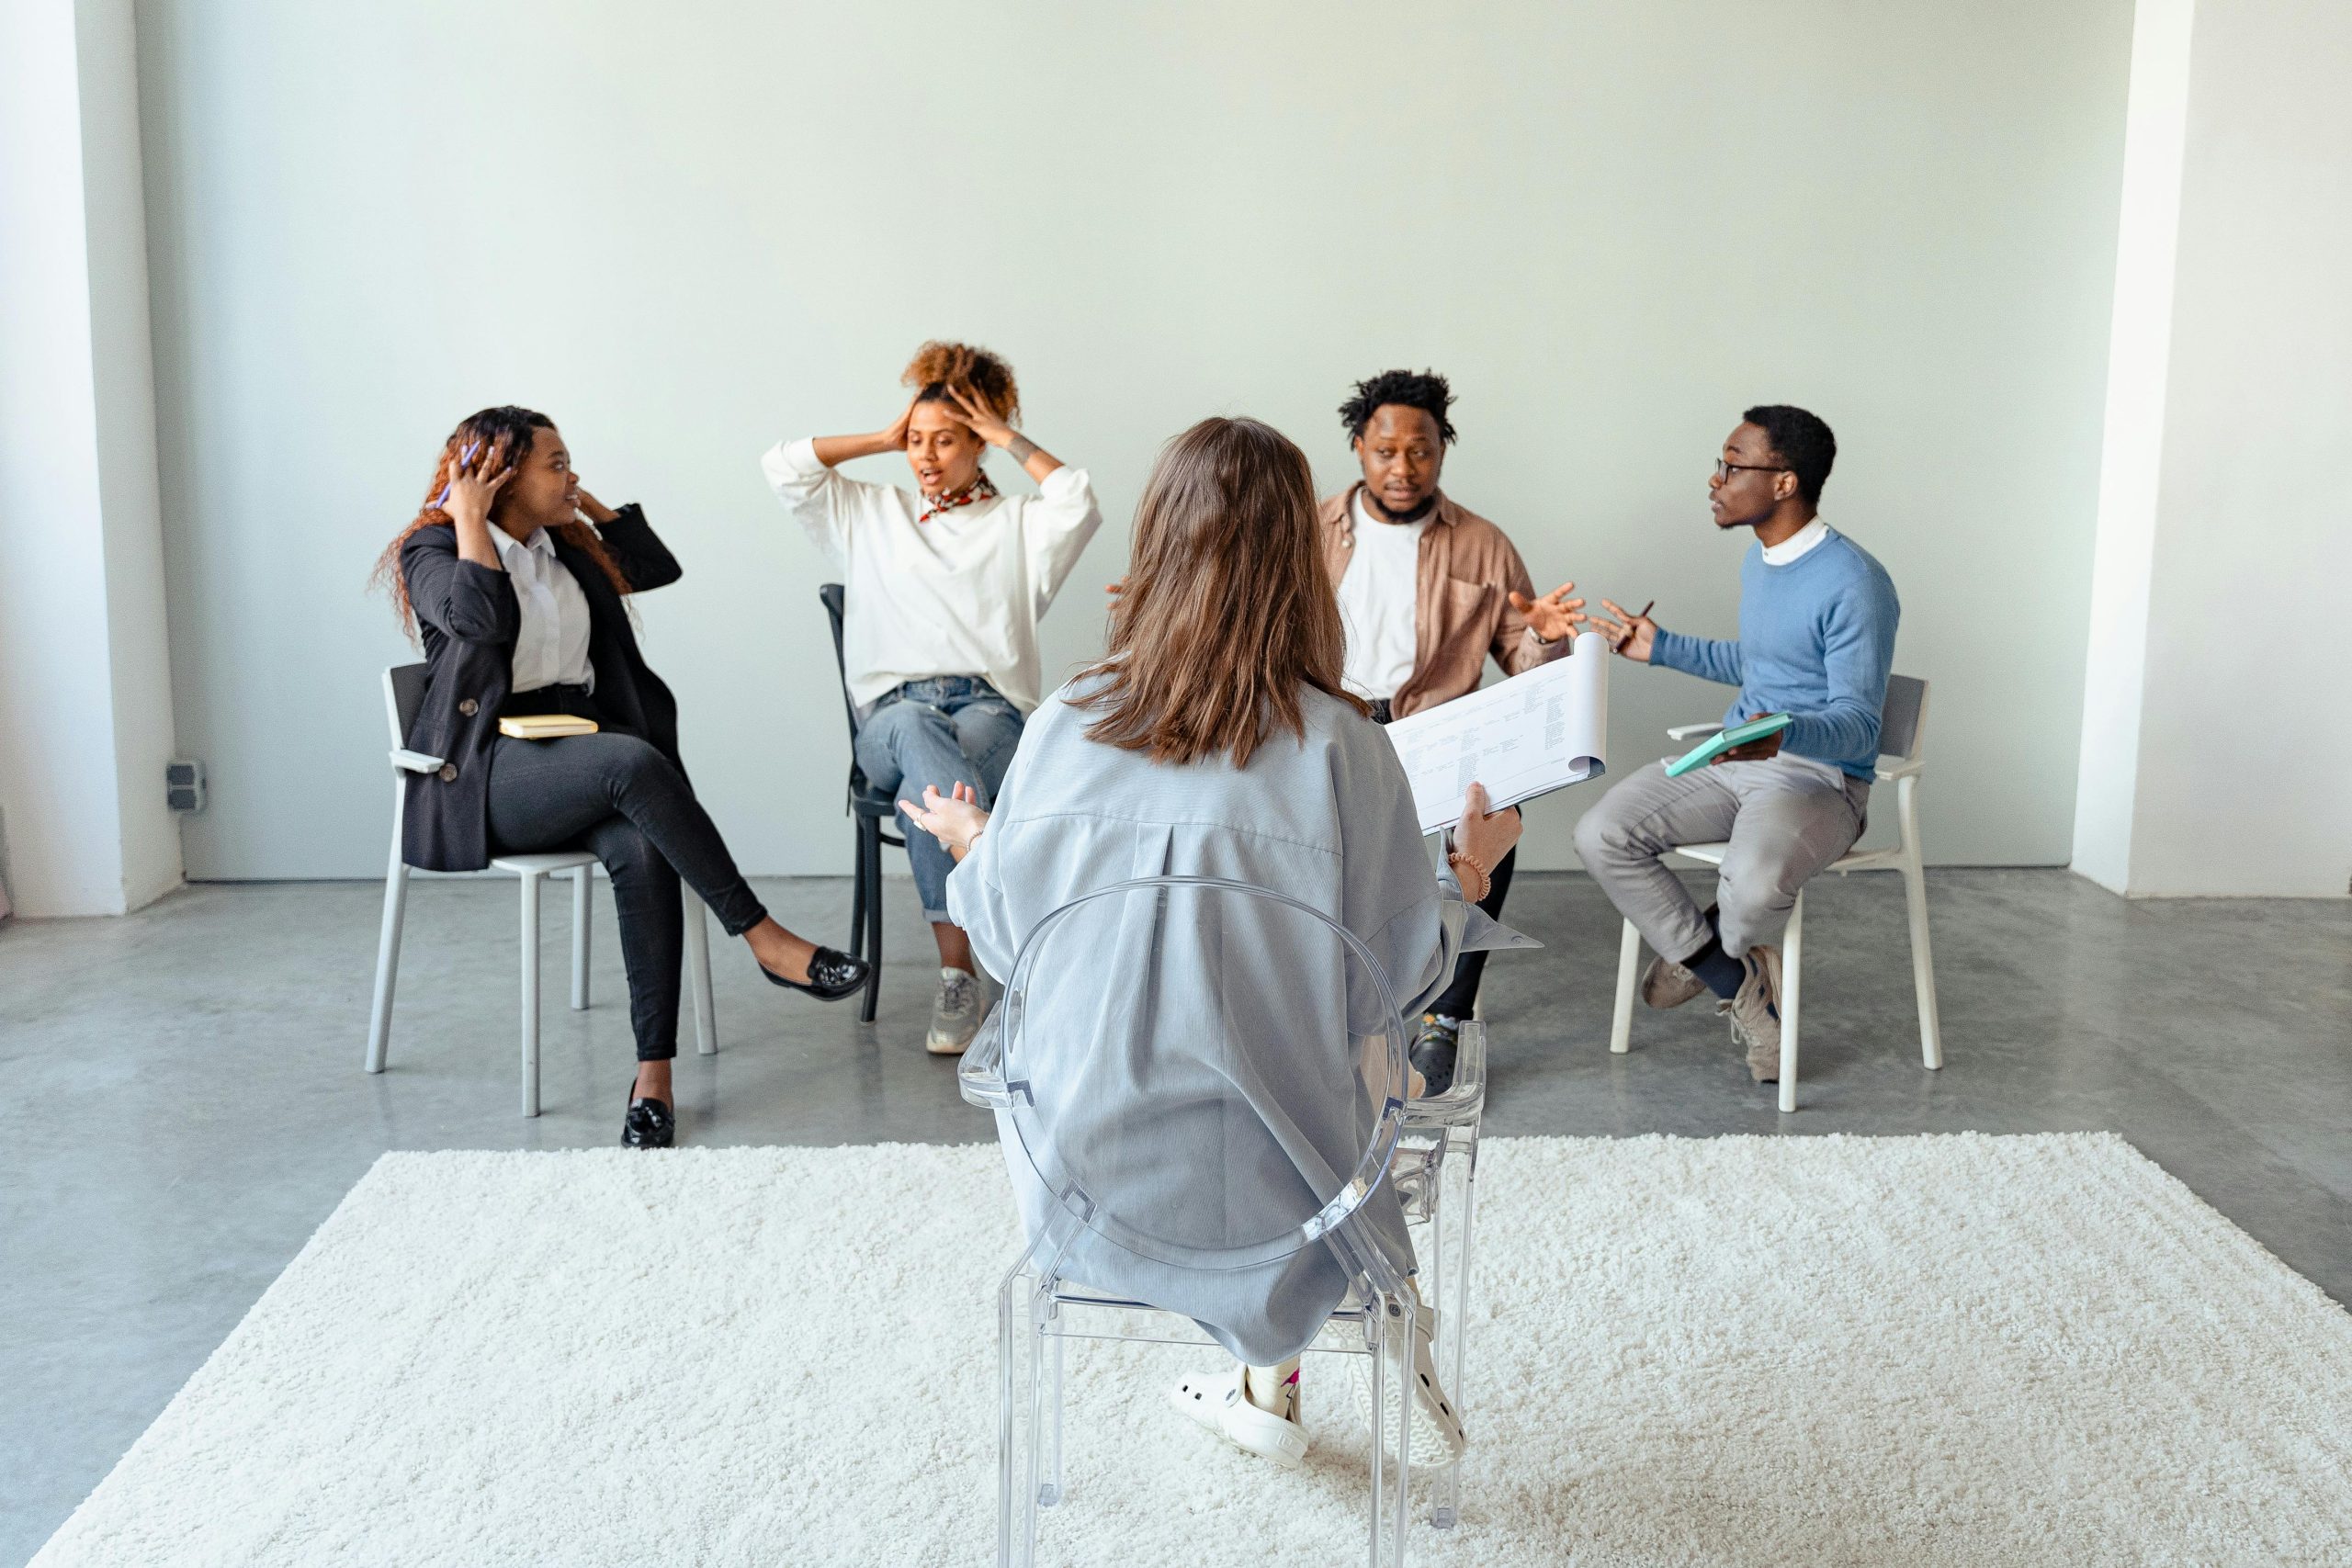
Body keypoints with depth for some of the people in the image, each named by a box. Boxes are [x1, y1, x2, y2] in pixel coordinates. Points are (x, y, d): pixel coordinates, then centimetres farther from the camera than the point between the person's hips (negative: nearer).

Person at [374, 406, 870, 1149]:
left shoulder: (565, 549, 21)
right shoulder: (430, 550, 2)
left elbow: (658, 567, 19)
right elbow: (483, 615, -18)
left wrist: (590, 505, 18)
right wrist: (469, 517, -8)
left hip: (578, 763, 5)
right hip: (486, 773, -5)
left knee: (642, 849, -31)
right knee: (634, 761, -36)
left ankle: (654, 1072, -32)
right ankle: (765, 941, -31)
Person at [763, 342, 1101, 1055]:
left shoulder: (1017, 523, 21)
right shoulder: (870, 515, 27)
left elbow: (1079, 504, -1)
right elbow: (784, 467, 16)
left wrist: (1010, 440, 10)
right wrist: (882, 438, 21)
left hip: (992, 712, 0)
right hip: (891, 712, 1)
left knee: (928, 775, -37)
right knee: (916, 730, -39)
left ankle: (957, 974, -44)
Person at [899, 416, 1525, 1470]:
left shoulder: (1066, 725, -10)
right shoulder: (1339, 746, -16)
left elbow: (1006, 941, 2)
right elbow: (1400, 970, -7)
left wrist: (969, 847, 23)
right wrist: (1469, 877, 13)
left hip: (1085, 1182, 2)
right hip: (1270, 1183, -2)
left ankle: (1270, 1391, 31)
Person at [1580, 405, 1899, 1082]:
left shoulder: (1853, 585, -18)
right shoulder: (1758, 560, 12)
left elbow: (1857, 726, -20)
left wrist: (1786, 735, -41)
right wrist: (1662, 647, 24)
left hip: (1821, 779, -8)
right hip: (1734, 761, 8)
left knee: (1754, 885, -38)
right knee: (1600, 835, -14)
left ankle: (1702, 953, 3)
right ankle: (1741, 987, -6)